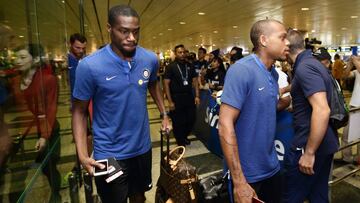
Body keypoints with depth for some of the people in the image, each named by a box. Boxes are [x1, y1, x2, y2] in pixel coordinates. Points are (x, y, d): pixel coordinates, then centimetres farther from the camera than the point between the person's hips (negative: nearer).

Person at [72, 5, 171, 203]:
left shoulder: (150, 59, -7)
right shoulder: (89, 66, -20)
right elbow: (79, 112, -10)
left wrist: (164, 114, 9)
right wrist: (83, 156, -18)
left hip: (142, 147, 4)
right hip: (109, 154, -3)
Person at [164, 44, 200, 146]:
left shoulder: (189, 66, 7)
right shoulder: (170, 67, -6)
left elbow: (195, 81, 10)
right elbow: (166, 84, -9)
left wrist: (197, 96, 1)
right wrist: (170, 101, -14)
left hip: (189, 96, 4)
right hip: (176, 98, -4)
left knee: (191, 119, 11)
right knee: (178, 122, 7)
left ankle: (184, 137, 38)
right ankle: (180, 142, 29)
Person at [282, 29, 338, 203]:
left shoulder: (304, 68, -20)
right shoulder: (313, 63, 11)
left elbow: (322, 110, -29)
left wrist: (309, 152, -26)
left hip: (311, 144, -10)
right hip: (325, 143, 10)